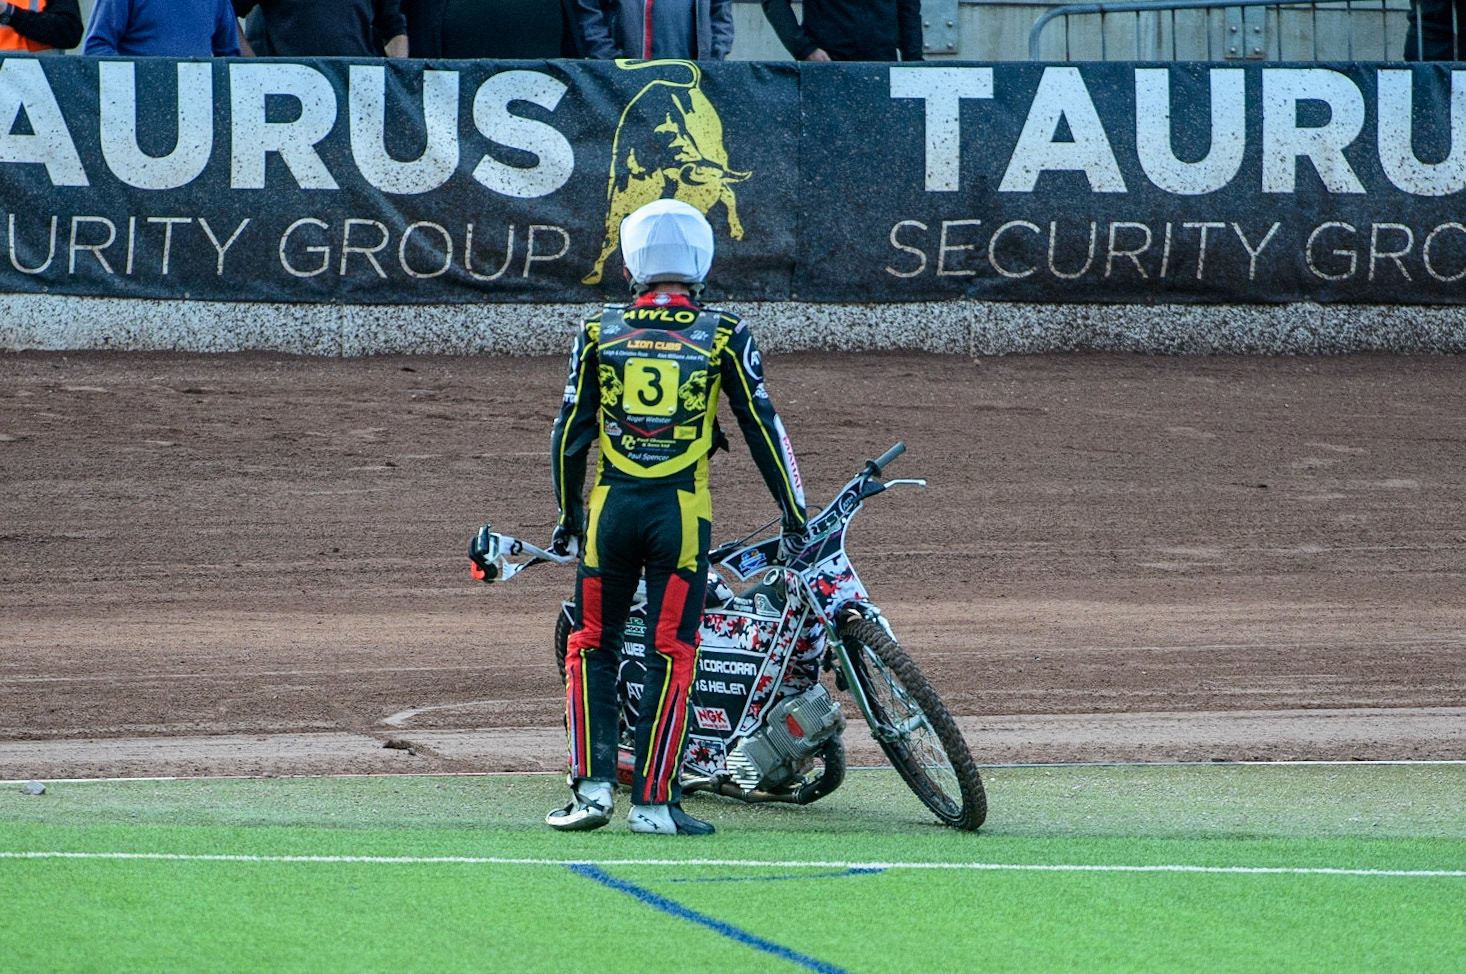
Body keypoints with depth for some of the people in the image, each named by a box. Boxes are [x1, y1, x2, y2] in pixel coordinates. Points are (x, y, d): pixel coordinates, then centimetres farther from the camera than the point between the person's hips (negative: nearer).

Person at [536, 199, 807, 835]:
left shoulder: (598, 332, 3)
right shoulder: (722, 337, -1)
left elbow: (570, 431, 7)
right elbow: (762, 426, 2)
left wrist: (567, 516, 18)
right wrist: (793, 514, 9)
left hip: (610, 508, 1)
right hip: (682, 513, -1)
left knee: (592, 649, 12)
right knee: (670, 657, 2)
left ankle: (592, 785, 2)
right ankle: (653, 801, -1)